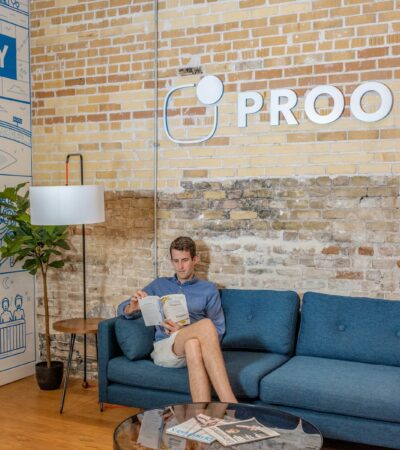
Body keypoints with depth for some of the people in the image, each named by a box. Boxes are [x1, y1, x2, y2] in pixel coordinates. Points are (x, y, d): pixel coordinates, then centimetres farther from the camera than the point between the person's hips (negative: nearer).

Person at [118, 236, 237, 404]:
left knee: (193, 344, -42)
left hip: (193, 344, 1)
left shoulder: (208, 289, 19)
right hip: (164, 349, -1)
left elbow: (218, 331, 12)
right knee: (206, 324, -35)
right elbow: (123, 309, 22)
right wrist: (133, 307, -5)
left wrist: (184, 331, -5)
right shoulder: (159, 285, 23)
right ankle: (230, 404, -47)